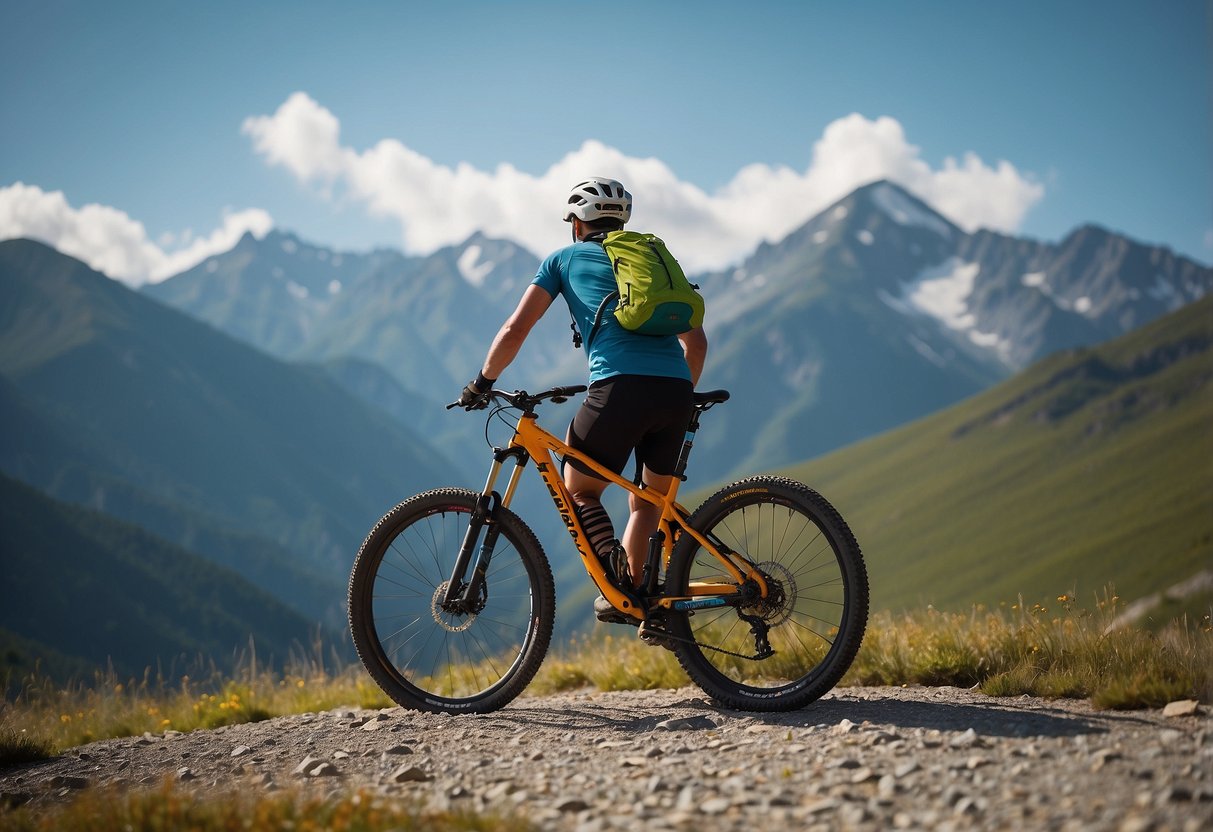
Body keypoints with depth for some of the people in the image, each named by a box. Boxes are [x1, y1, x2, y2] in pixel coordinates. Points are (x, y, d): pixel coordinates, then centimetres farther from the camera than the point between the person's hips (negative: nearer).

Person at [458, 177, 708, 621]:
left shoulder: (564, 258, 19)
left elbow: (515, 330, 13)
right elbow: (696, 340, 27)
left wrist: (482, 381, 26)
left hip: (620, 387, -4)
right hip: (675, 391, 4)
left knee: (580, 491, 14)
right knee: (650, 499, 23)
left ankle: (617, 581, -9)